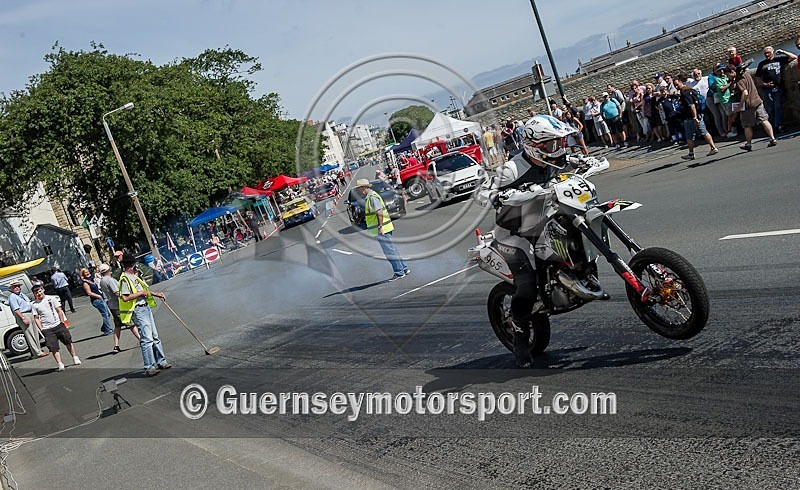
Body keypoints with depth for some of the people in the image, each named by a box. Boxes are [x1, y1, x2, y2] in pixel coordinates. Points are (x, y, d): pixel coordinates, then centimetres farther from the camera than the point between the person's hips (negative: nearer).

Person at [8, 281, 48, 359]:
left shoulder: (22, 294, 19)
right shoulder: (12, 297, -8)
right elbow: (15, 309, -17)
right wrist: (23, 318, -24)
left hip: (30, 314, 10)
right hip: (22, 315, -10)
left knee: (35, 334, 14)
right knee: (30, 336, -9)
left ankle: (38, 350, 22)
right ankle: (37, 353, -9)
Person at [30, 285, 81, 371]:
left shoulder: (51, 298, 2)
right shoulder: (35, 305, 3)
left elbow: (59, 311, 4)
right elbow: (36, 318, 5)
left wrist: (62, 322, -1)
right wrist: (41, 329, -3)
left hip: (58, 325, 0)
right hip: (47, 329, 0)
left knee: (68, 341, 6)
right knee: (54, 348, -5)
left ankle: (75, 358, 22)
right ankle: (60, 364, -1)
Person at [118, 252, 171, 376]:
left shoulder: (133, 276, 16)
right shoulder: (125, 279, -15)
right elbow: (124, 298, -24)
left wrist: (156, 294, 29)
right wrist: (140, 293, -17)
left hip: (145, 307, 10)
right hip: (138, 311, -10)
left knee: (155, 337, 14)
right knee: (147, 339, -12)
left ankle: (161, 361, 23)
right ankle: (149, 367, -10)